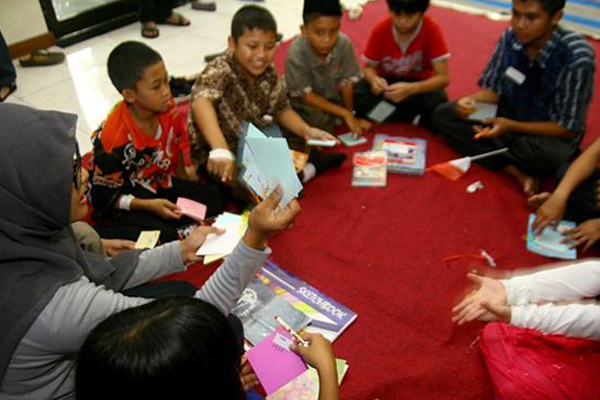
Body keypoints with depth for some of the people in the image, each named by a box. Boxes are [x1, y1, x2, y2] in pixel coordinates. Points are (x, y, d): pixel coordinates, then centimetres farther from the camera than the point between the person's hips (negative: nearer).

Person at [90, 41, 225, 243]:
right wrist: (149, 205, -25)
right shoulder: (113, 137, -28)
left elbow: (179, 146, 8)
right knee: (164, 236, -28)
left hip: (159, 184, 7)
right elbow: (103, 195, -18)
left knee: (216, 199, -6)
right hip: (123, 204, -6)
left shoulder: (168, 109, -13)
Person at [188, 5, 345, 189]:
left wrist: (307, 131, -15)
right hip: (213, 153, -6)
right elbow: (201, 103, -49)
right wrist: (220, 149, -66)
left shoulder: (268, 72, -9)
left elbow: (281, 109, 4)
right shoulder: (220, 71, -29)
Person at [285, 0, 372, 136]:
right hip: (304, 103, -4)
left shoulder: (344, 44, -23)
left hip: (332, 97, 5)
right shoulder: (296, 54, -30)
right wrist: (344, 113, -25)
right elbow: (306, 95, -23)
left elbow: (347, 82, -11)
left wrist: (350, 115, -8)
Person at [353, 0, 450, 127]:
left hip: (418, 83, -1)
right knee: (356, 94, -28)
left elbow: (443, 77, -24)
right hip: (387, 81, 2)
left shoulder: (431, 29, -23)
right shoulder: (381, 29, -18)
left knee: (437, 100, -34)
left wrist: (411, 89, -43)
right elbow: (369, 67, -7)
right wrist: (374, 79, -33)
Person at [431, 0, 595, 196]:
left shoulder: (577, 56, -25)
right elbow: (493, 90, -1)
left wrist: (511, 126, -29)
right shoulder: (510, 37, -12)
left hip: (550, 133, -5)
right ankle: (517, 171, -21)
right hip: (509, 116, 6)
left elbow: (569, 128, -20)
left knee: (550, 156, -40)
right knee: (444, 114, -15)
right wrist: (472, 101, -24)